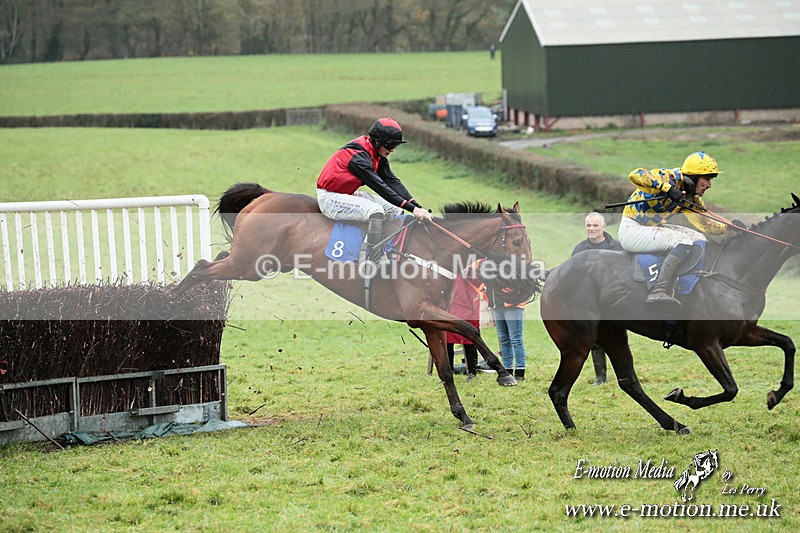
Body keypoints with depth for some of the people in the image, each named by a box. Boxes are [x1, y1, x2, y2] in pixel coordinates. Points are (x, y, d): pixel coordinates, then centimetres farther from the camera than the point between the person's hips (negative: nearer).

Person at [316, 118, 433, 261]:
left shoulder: (378, 155, 3)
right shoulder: (359, 156, -26)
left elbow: (393, 181, -2)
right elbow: (380, 187, -30)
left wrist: (417, 206, -15)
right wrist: (412, 209, -32)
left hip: (348, 195, 10)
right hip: (329, 198, -10)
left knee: (396, 209, 4)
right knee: (375, 210, -31)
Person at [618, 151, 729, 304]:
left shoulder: (691, 199, 8)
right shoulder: (671, 177, -19)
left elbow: (705, 224, 16)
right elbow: (636, 175, -36)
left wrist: (727, 228, -1)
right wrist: (668, 189, -41)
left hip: (652, 228, 10)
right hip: (631, 230, -10)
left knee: (698, 239, 8)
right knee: (685, 241, -23)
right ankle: (659, 292, -33)